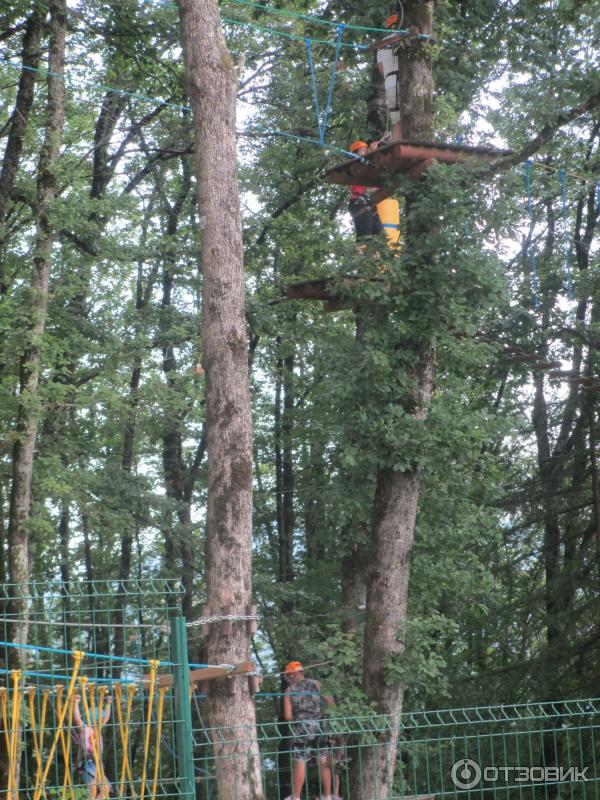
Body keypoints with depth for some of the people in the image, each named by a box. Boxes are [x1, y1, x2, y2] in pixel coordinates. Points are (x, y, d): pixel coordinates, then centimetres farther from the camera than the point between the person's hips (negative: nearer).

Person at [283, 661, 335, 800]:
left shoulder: (289, 690, 2)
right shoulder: (316, 684, 5)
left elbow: (288, 715, -2)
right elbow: (330, 702, 0)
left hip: (301, 729, -2)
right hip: (319, 726, 2)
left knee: (300, 763, 3)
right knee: (324, 762, 7)